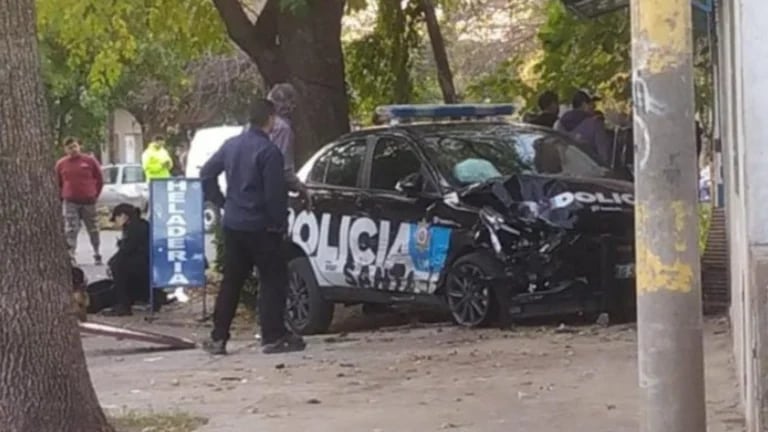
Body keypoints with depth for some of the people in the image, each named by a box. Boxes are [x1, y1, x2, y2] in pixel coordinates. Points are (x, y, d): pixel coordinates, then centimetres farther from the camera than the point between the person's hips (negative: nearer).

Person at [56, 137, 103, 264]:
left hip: (88, 202, 0)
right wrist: (63, 198, 6)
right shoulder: (61, 164, 3)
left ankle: (97, 255, 22)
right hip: (70, 203, 0)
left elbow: (99, 180, 7)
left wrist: (95, 195, 5)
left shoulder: (90, 161, -1)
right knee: (70, 230, -7)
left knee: (93, 229, 9)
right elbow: (58, 184, 13)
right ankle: (70, 256, -9)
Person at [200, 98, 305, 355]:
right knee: (273, 280, 1)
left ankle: (218, 338, 13)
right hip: (260, 227, -7)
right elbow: (275, 194, -17)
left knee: (231, 281, 12)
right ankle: (273, 337, -2)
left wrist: (222, 202, 16)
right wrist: (280, 224, -6)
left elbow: (206, 174, 13)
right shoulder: (269, 151, -15)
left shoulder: (231, 145, 8)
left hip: (232, 224, 7)